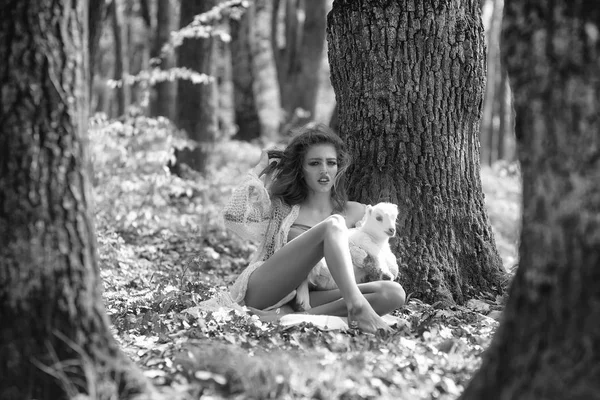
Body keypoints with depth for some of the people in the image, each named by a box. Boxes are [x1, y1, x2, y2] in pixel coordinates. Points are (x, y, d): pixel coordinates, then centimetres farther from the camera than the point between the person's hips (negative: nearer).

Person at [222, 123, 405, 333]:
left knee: (394, 293, -22)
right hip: (262, 291, -3)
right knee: (333, 224, -22)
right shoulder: (281, 206, 13)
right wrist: (259, 170, 5)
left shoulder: (355, 213, 18)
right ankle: (357, 307, -43)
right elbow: (235, 218, -4)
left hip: (306, 298, 3)